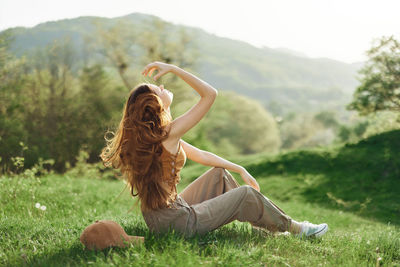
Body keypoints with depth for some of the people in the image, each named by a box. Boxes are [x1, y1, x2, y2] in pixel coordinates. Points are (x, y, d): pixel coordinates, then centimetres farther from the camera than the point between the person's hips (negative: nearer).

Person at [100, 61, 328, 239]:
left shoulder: (154, 135, 6)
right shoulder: (168, 134, -23)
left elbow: (201, 155, 12)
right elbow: (210, 94, -21)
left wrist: (240, 170, 12)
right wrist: (173, 69, -18)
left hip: (160, 216, 10)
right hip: (174, 223, -10)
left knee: (220, 174, 19)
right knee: (246, 195, -3)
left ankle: (263, 223, 26)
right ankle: (292, 228, 19)